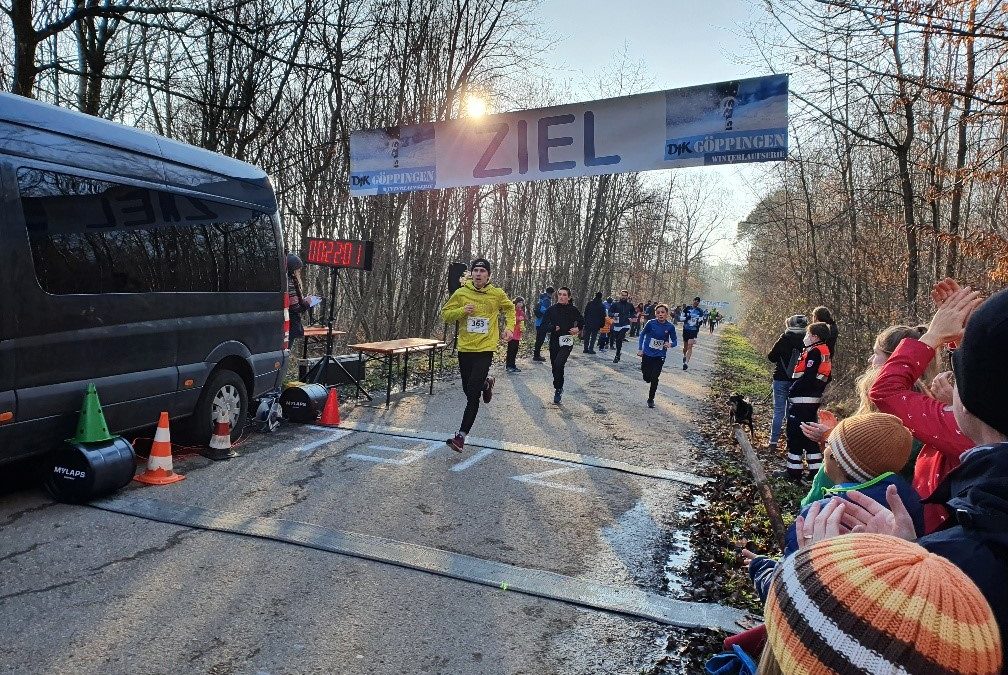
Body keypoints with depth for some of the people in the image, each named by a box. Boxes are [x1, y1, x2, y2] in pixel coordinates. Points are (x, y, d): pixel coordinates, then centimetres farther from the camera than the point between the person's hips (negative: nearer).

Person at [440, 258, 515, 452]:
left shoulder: (497, 294, 0)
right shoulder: (461, 293, 0)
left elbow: (510, 308, 19)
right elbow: (445, 314, 4)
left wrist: (510, 327, 4)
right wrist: (462, 310, -14)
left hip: (485, 349, -3)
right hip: (465, 349, 3)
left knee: (473, 394, -13)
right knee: (468, 390, 15)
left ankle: (461, 435, -7)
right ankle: (486, 383, 50)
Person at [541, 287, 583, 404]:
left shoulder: (573, 310, 0)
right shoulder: (551, 310, 3)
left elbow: (582, 322, 15)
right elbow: (544, 324, 1)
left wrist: (578, 329, -3)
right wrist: (554, 328, -15)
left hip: (567, 341, -3)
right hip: (554, 341, 3)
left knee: (558, 363, -23)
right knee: (555, 367, 9)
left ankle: (558, 389, -7)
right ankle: (558, 389, 30)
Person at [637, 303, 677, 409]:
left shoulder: (670, 326, -11)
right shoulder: (651, 323, -12)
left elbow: (674, 341, 0)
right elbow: (642, 334, 2)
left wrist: (670, 344, -23)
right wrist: (640, 349, 0)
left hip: (659, 356, -1)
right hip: (647, 354, 1)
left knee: (654, 378, -4)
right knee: (647, 378, 6)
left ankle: (651, 399, 15)